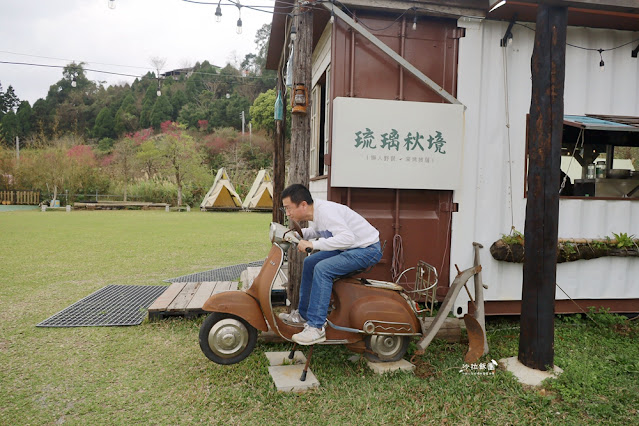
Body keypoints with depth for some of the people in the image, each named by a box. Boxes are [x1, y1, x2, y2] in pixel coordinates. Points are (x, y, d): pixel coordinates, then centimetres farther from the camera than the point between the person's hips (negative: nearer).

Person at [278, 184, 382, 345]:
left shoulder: (325, 211, -27)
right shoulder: (314, 213, 2)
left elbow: (347, 238, -37)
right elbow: (316, 232, 23)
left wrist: (314, 244, -34)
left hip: (368, 250, -10)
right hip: (351, 247, 10)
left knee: (322, 268, -26)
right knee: (310, 263, 13)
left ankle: (316, 327, -20)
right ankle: (303, 315, 24)